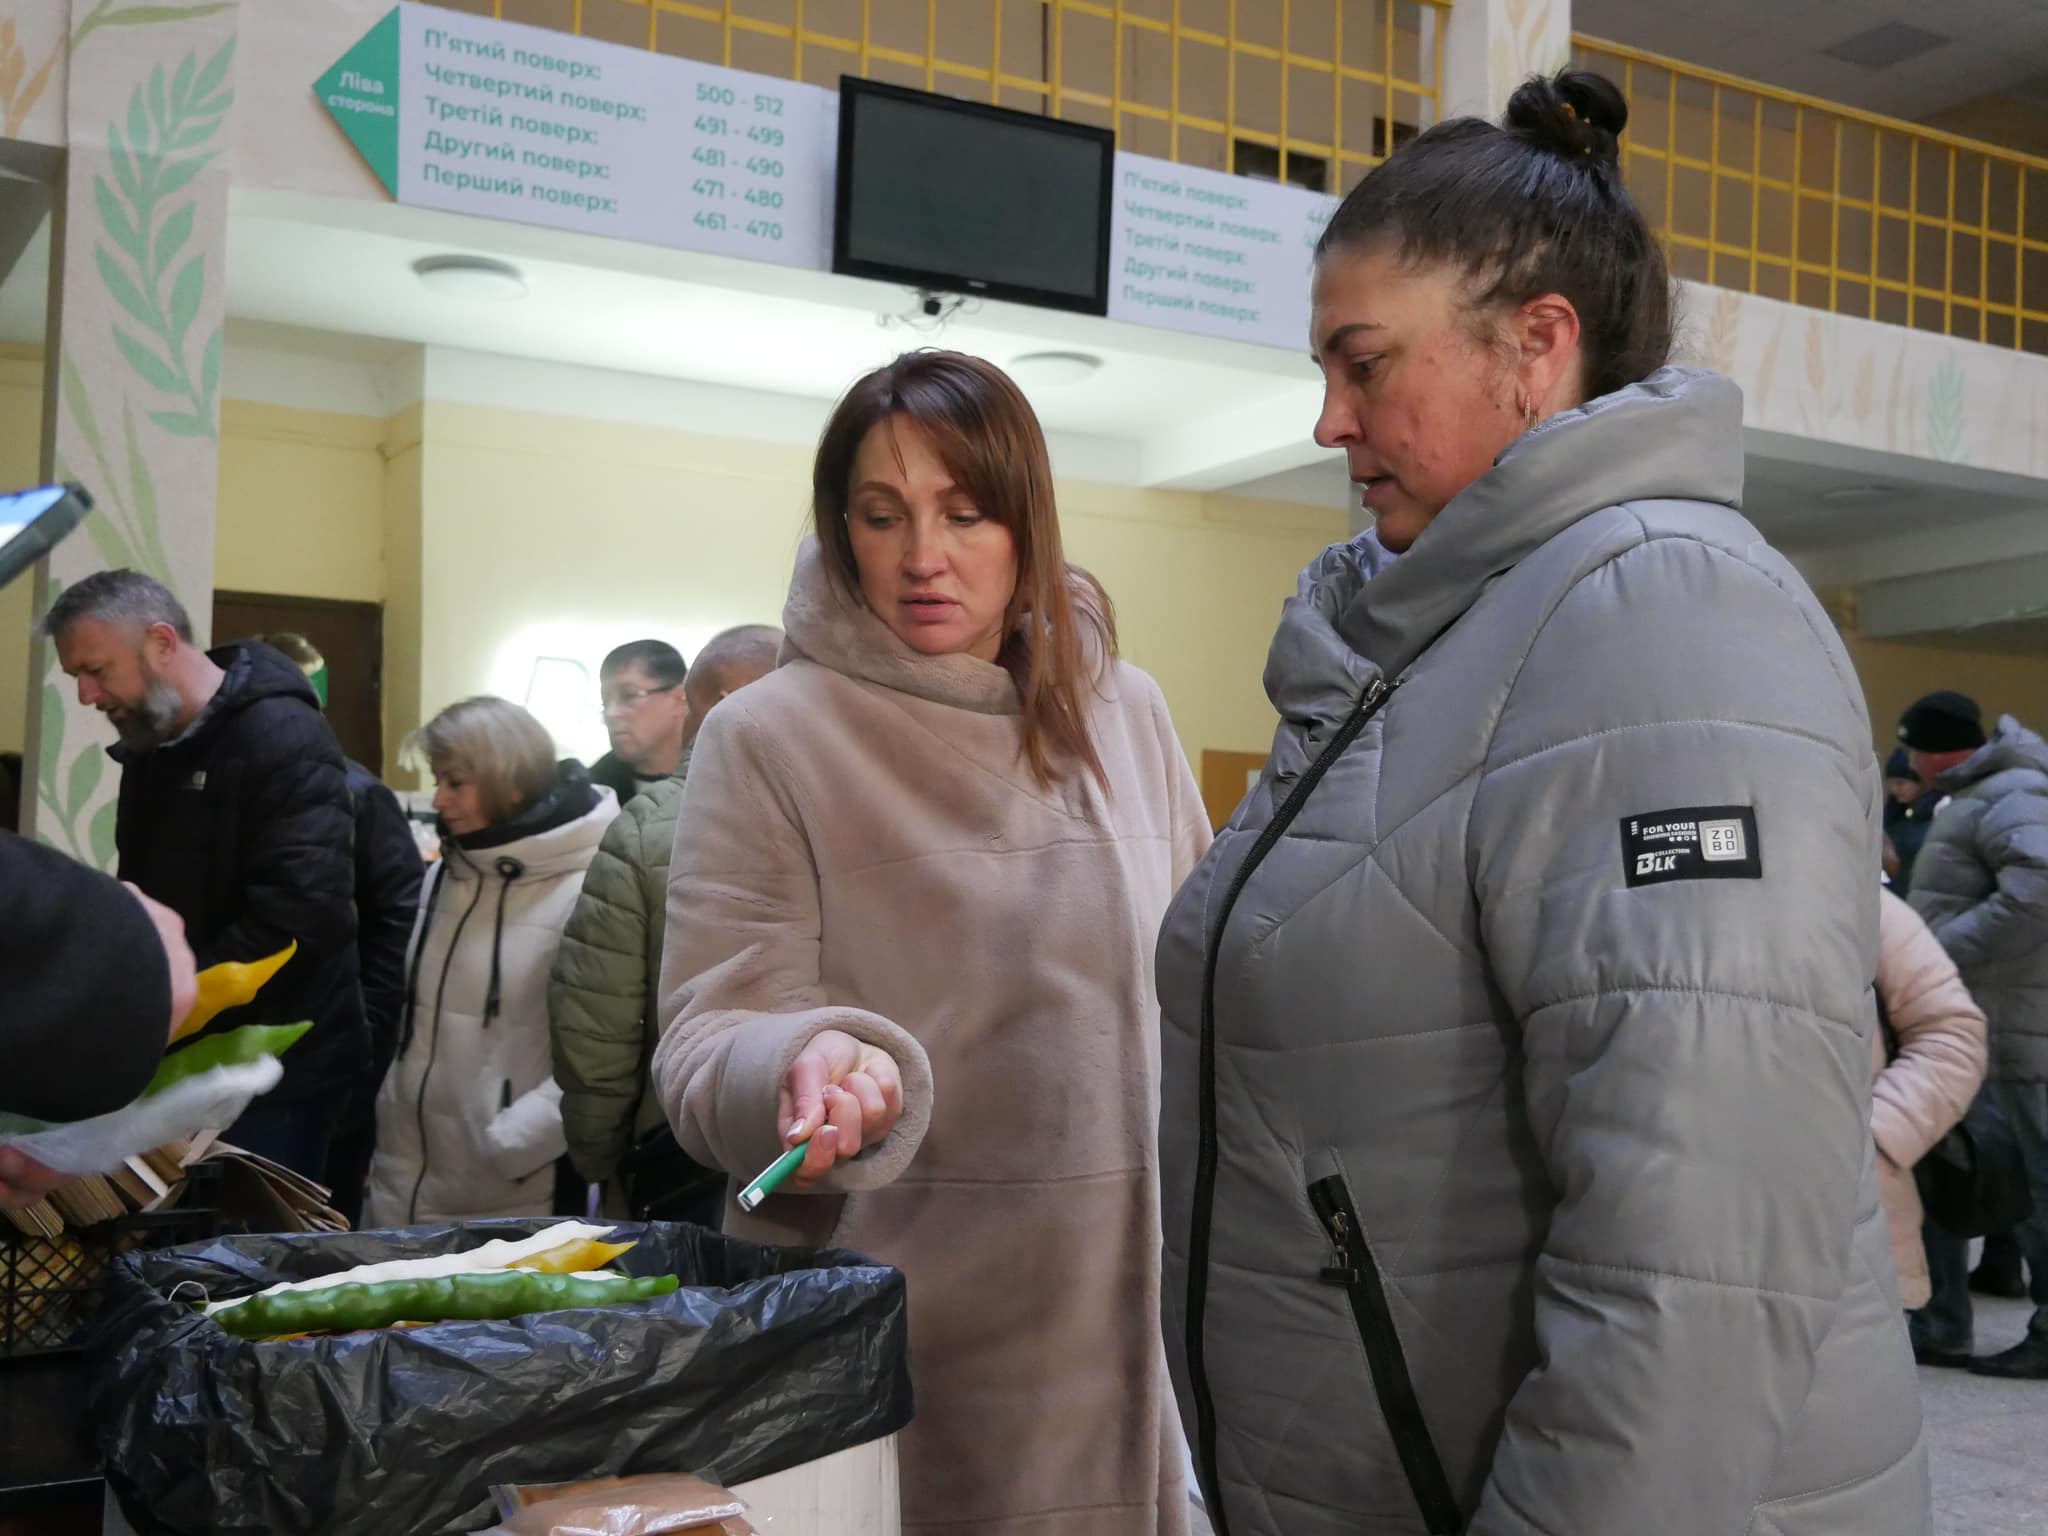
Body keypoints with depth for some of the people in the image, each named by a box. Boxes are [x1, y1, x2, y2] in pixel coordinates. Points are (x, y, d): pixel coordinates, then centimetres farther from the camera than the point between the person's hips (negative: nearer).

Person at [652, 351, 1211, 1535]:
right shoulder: (769, 740, -8)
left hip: (1122, 1307, 4)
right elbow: (708, 1045, -10)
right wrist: (811, 1063, -31)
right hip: (877, 1335, -3)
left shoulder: (1123, 711, 5)